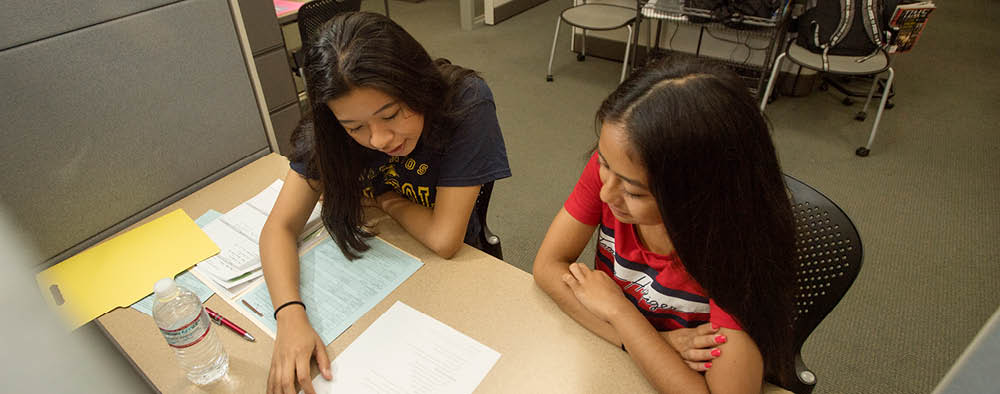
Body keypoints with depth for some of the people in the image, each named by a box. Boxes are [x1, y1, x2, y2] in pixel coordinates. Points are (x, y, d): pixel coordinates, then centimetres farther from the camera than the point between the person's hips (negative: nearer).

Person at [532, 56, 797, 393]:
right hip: (608, 350, 2)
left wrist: (616, 308, -24)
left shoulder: (739, 240, -26)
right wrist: (648, 342, -22)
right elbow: (547, 265, -15)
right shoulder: (613, 164, -18)